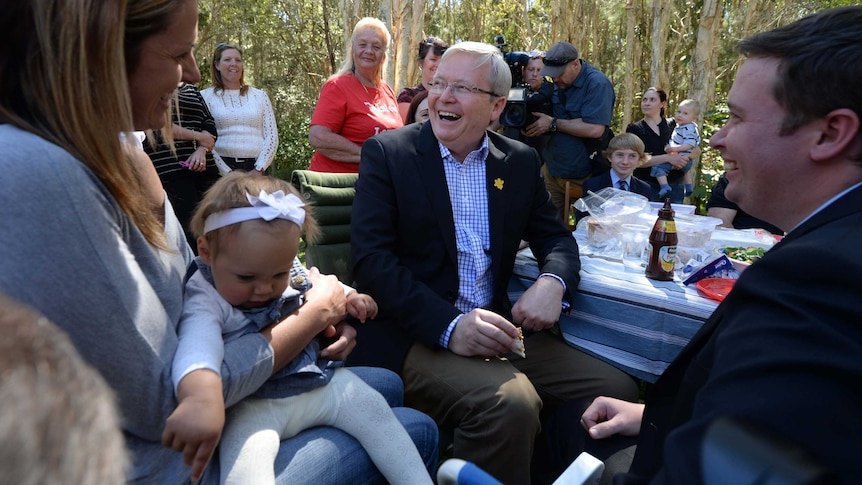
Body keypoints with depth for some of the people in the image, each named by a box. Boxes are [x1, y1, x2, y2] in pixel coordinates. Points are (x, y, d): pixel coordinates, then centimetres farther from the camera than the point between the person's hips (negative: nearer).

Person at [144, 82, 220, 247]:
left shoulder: (192, 89, 22)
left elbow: (210, 124, 12)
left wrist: (202, 150, -7)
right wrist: (197, 136, -3)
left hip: (205, 168, 5)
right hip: (168, 170, -5)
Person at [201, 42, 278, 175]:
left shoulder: (260, 96, 14)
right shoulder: (206, 96, 7)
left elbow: (272, 137, 8)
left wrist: (258, 170, -5)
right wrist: (227, 173, -11)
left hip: (256, 168, 2)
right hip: (222, 166, -1)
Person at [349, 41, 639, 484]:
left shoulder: (521, 161, 10)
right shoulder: (387, 152, -2)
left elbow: (555, 237, 15)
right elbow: (371, 258, -11)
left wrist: (554, 282, -11)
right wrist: (448, 325, -24)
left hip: (498, 328, 5)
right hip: (414, 335, -5)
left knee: (619, 390, -8)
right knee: (510, 402, -31)